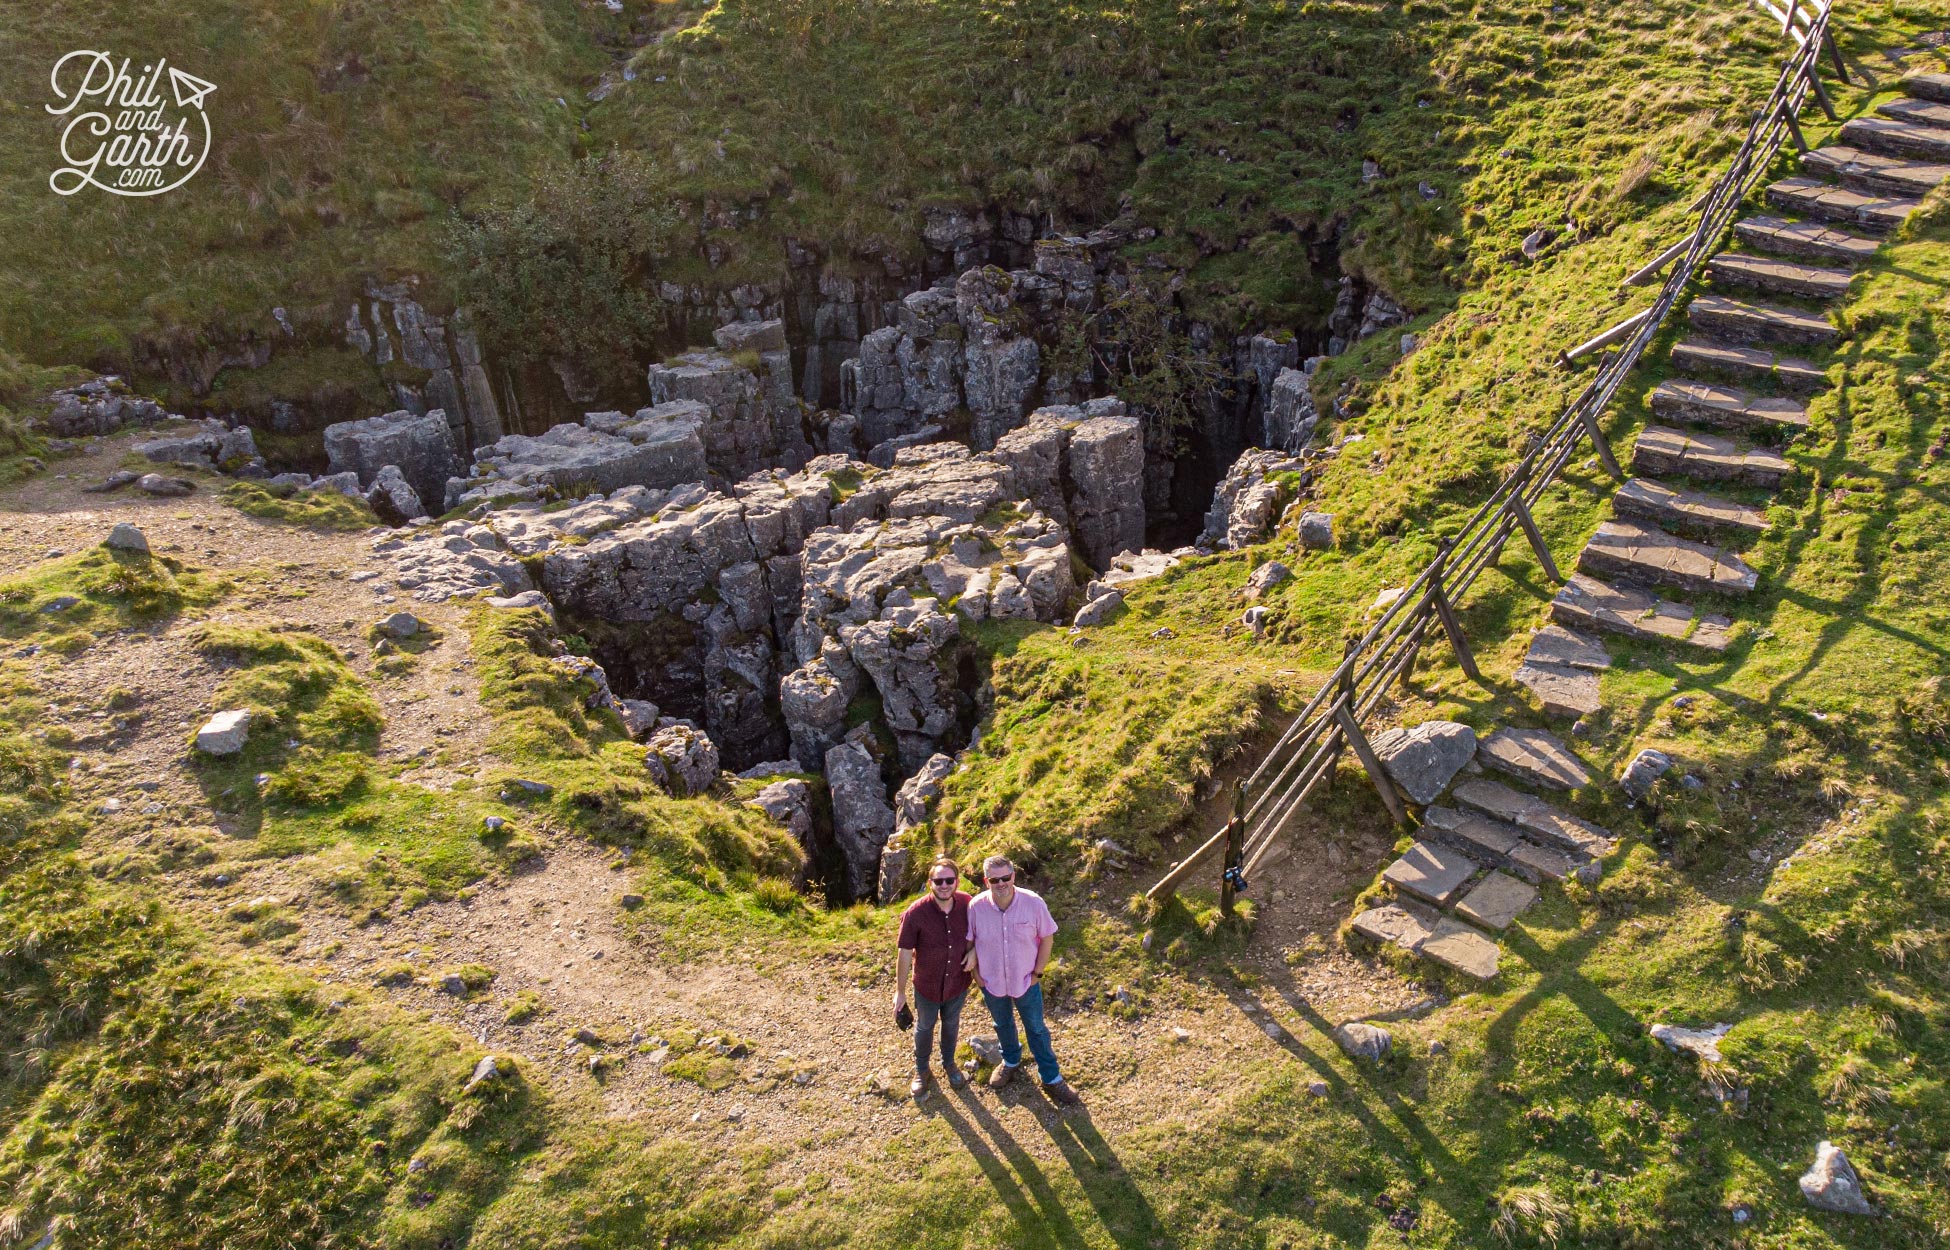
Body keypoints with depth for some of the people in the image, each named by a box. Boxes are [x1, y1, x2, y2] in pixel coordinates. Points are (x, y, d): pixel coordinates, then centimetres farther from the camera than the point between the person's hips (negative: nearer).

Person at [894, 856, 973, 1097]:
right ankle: (921, 1070, 51)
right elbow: (904, 954, -19)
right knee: (924, 1026, 24)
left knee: (951, 1024, 27)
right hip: (927, 984, -2)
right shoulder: (915, 913, -30)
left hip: (958, 982, 2)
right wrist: (900, 991, -11)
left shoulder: (967, 904, -21)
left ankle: (949, 1063, 55)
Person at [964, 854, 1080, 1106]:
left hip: (1026, 981, -2)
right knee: (1003, 1025, 27)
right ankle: (1011, 1062, 54)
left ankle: (1051, 1079, 34)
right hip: (992, 982, 2)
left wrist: (1037, 973, -9)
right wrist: (975, 972, -3)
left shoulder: (1033, 903, -25)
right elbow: (969, 942, -6)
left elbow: (1047, 938, -11)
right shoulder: (976, 907, -23)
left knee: (1037, 1029, 16)